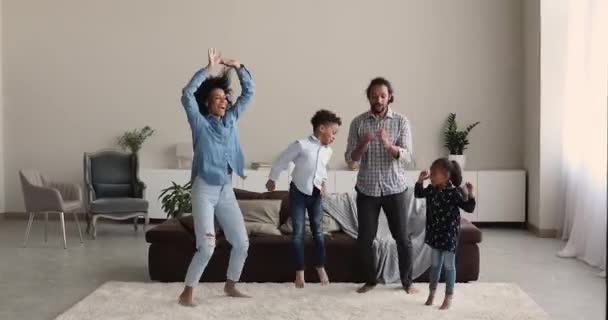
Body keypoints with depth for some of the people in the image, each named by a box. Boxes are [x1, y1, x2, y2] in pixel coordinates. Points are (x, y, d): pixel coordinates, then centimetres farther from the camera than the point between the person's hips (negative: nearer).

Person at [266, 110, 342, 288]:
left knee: (318, 231, 9)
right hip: (298, 193, -5)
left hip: (315, 194, 5)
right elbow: (282, 161, -9)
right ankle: (300, 271, 8)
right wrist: (272, 179, 1)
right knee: (298, 233, -1)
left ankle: (321, 267, 21)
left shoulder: (328, 151, 1)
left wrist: (323, 183, 11)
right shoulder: (301, 145, -20)